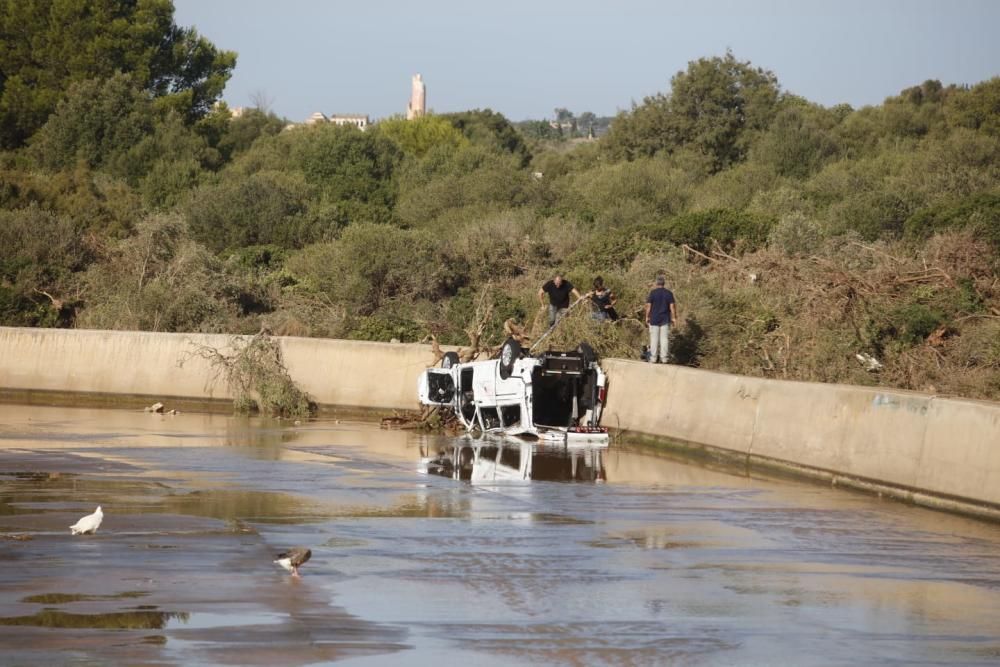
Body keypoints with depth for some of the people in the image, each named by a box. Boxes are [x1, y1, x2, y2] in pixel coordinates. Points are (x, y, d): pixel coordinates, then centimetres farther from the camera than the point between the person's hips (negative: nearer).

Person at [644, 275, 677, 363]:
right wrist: (673, 317, 5)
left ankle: (654, 358, 2)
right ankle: (664, 358, 1)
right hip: (665, 319, 1)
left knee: (654, 339, 3)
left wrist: (647, 317, 3)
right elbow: (672, 306, -2)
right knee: (664, 339, 4)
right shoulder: (669, 293, 0)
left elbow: (648, 306, -5)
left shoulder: (653, 292, -5)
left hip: (654, 319, -1)